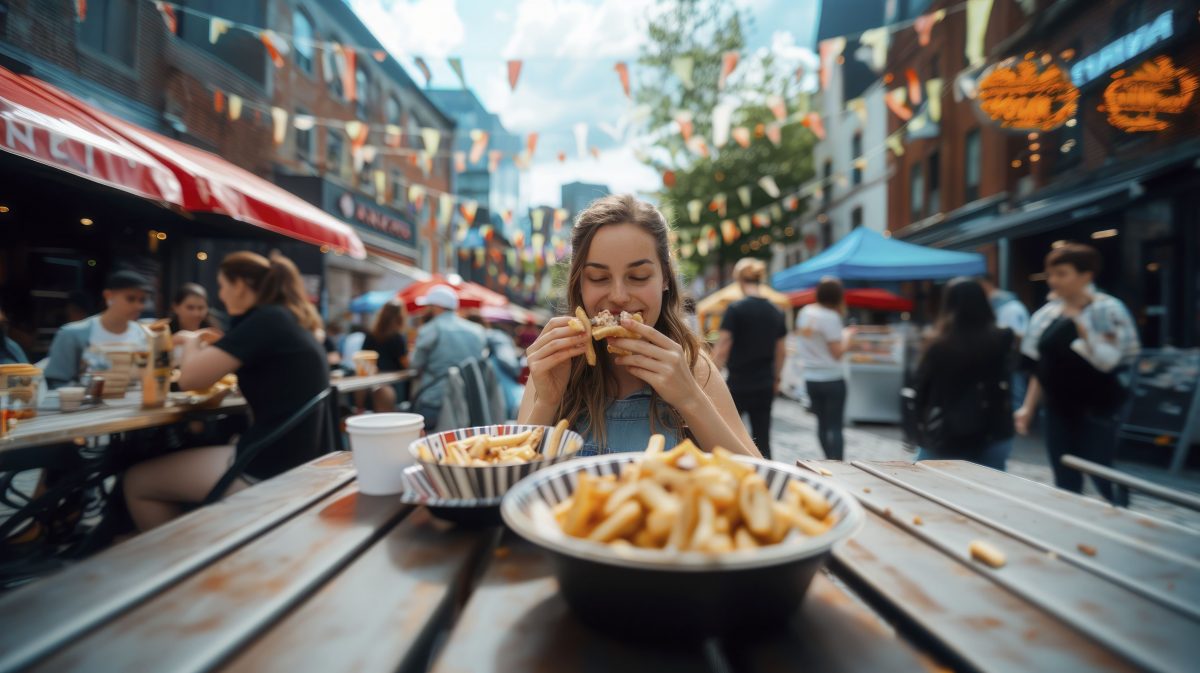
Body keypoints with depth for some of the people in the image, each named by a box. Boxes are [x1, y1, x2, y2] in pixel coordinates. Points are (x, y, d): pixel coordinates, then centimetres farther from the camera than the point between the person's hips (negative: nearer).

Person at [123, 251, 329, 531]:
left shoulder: (265, 320, -14)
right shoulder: (291, 321, 13)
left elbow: (189, 378, -14)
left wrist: (192, 341, 5)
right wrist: (217, 348, 18)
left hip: (266, 470, -9)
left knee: (137, 481, 5)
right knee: (175, 456, 26)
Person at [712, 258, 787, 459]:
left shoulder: (735, 309, -11)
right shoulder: (777, 313, 5)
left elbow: (722, 350, -12)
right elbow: (782, 352, 10)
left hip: (738, 384, -4)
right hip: (765, 386, 5)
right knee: (762, 440, 9)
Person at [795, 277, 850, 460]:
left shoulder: (804, 312, 5)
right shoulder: (831, 317, -16)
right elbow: (837, 352, -16)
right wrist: (846, 337, 1)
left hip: (811, 378, 7)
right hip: (832, 379, -6)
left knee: (822, 423, 14)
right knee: (835, 426, -2)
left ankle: (830, 463, 21)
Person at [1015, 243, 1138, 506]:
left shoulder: (1108, 310, -10)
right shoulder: (1048, 314, 6)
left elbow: (1107, 360, -22)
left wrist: (1078, 321, -25)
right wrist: (1028, 406, 7)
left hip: (1098, 411, -5)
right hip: (1059, 410, 5)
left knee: (1107, 482, 0)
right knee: (1065, 484, 11)